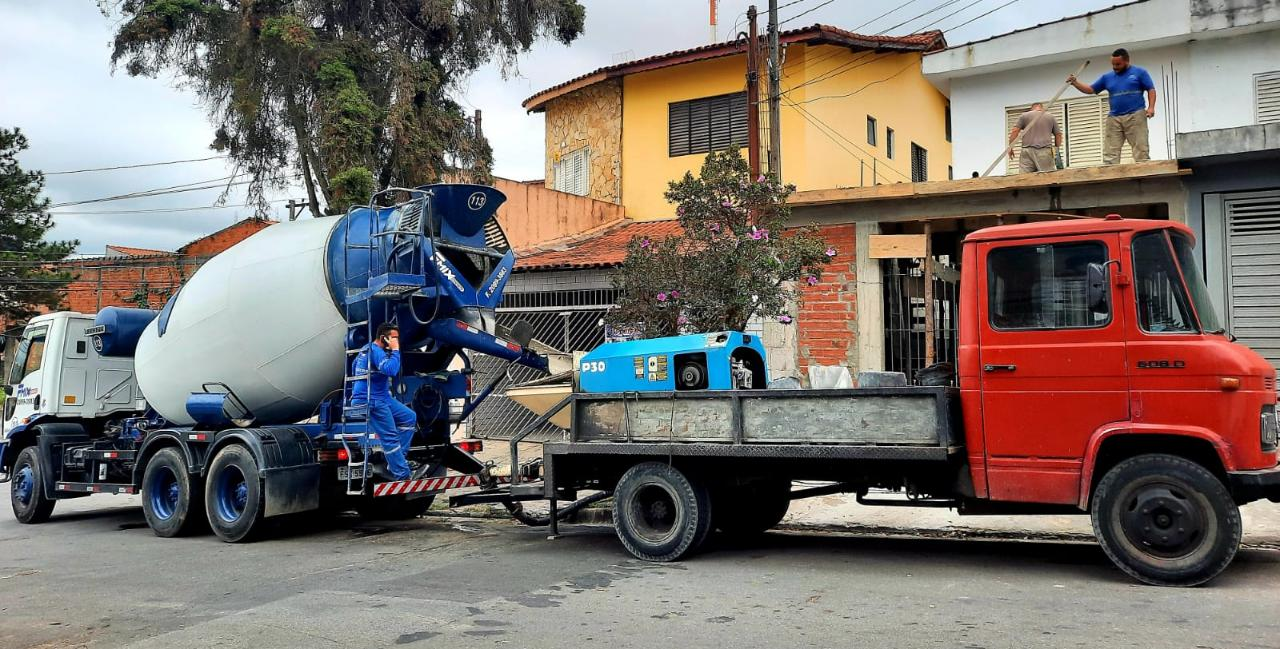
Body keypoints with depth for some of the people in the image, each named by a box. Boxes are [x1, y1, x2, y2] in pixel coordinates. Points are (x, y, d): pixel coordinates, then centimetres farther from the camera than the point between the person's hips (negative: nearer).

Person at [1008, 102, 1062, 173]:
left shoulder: (1024, 116, 13)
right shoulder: (1051, 117, 19)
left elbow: (1015, 131, 3)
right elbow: (1058, 135, 20)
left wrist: (1010, 147, 9)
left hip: (1028, 150, -1)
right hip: (1045, 151, 1)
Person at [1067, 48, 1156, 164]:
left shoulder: (1139, 73, 5)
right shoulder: (1107, 77, 15)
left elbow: (1151, 90, 3)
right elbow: (1090, 90, 16)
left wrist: (1151, 107, -12)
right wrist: (1075, 83, 1)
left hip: (1135, 116, -4)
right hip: (1114, 118, 4)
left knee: (1141, 149, -5)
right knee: (1110, 152, -3)